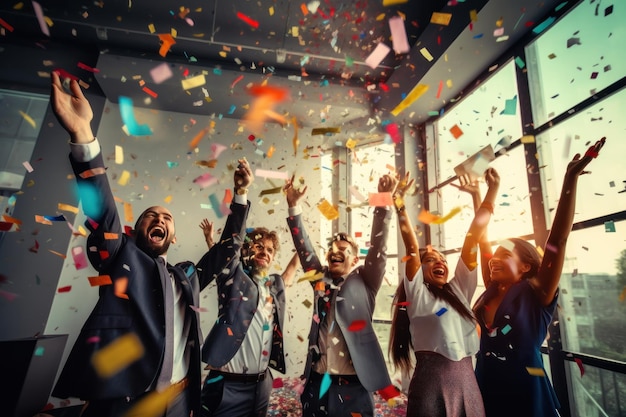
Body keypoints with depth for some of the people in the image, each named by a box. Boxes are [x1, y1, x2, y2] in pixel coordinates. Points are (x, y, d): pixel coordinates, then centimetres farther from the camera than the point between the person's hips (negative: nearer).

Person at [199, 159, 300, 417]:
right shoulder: (234, 278, -7)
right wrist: (241, 191, -32)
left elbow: (295, 263, 10)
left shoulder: (275, 285, 6)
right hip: (229, 385, -5)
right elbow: (232, 239, -20)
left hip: (262, 384, 5)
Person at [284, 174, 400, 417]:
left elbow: (378, 247, -12)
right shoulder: (320, 281, 7)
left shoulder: (364, 283, 0)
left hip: (353, 384, -3)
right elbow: (303, 246, 2)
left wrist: (384, 202, -20)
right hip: (317, 383, 3)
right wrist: (293, 206, -5)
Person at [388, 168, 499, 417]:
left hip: (467, 382, 5)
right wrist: (399, 202, -19)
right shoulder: (417, 294, -1)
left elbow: (473, 235, 6)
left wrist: (492, 190, 5)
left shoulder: (459, 289, 10)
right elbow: (411, 245, -12)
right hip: (432, 384, -4)